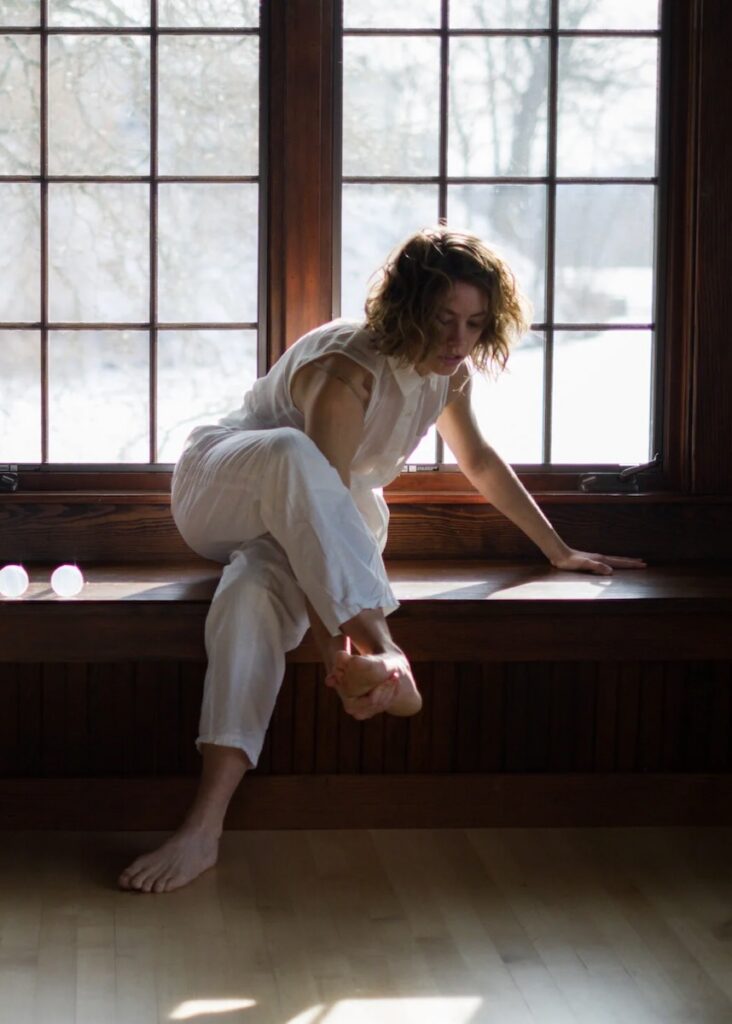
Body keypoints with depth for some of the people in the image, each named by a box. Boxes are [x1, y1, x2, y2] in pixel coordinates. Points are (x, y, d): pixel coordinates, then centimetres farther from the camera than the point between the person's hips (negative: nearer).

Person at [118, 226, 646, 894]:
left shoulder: (449, 372, -3)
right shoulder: (347, 374, -27)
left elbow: (479, 461, 15)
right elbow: (319, 500, -35)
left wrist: (559, 551, 18)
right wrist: (336, 648, -45)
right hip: (222, 490, -4)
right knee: (294, 453, -41)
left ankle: (206, 826, -47)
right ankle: (385, 657, -50)